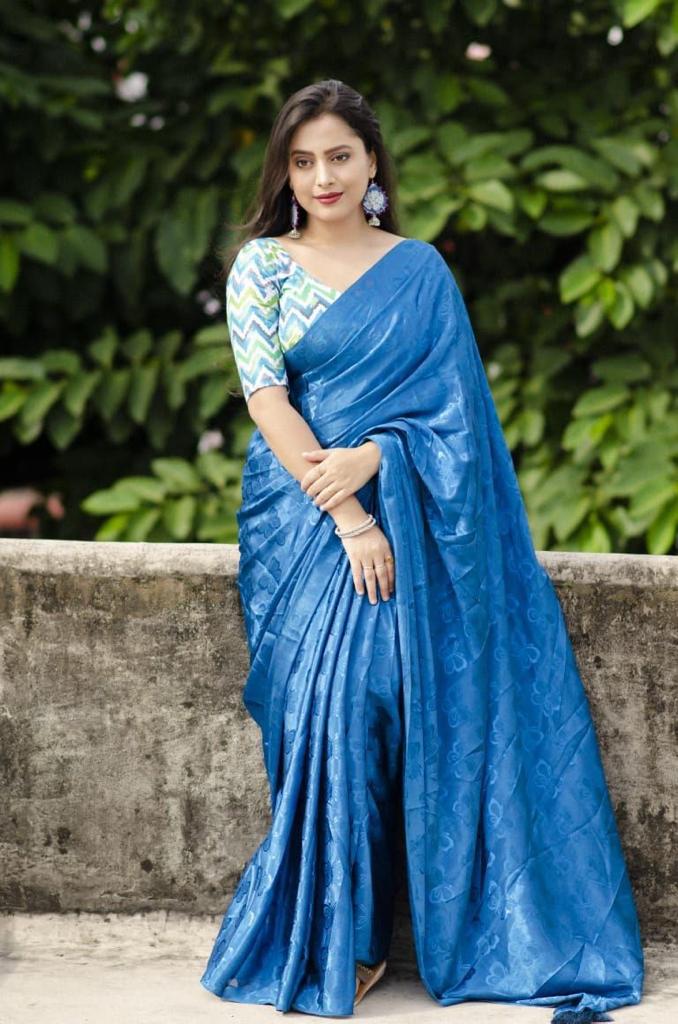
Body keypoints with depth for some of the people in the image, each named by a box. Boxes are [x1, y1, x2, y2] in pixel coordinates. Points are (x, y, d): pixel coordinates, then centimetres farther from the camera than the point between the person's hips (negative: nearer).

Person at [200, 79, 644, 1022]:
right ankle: (340, 940, -3)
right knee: (330, 702, -12)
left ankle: (346, 937, -2)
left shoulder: (420, 270, 9)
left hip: (399, 511, 0)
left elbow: (452, 399, 3)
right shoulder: (261, 265, 6)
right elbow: (266, 395, -5)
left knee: (367, 689, -14)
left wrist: (370, 460, -16)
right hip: (299, 517, 0)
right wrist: (342, 517, -15)